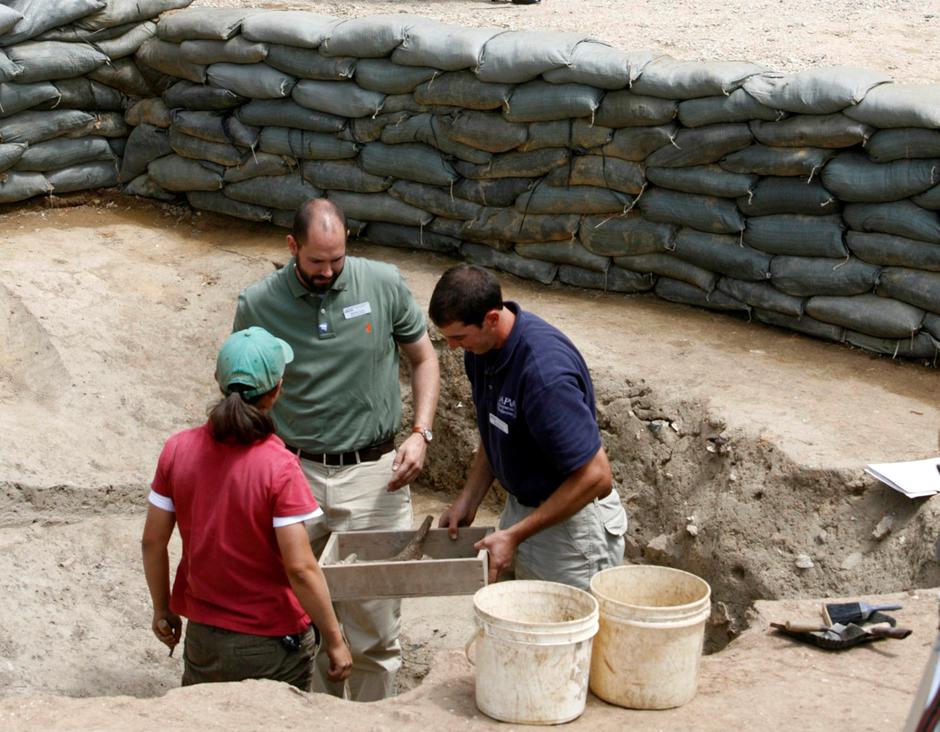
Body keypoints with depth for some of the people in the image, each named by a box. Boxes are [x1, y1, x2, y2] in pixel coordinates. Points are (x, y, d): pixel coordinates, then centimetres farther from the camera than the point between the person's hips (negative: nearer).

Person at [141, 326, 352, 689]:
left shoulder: (178, 449, -8)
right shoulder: (279, 468, -21)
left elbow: (153, 541, -1)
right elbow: (300, 568, -21)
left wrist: (162, 609, 14)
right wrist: (334, 640, -9)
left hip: (203, 638, 4)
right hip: (272, 645, -4)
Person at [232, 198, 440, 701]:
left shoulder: (384, 284, -4)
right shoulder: (258, 305, -4)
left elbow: (424, 358, 8)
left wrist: (420, 434, -5)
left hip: (373, 475, 0)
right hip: (296, 475, 1)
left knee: (375, 627, 2)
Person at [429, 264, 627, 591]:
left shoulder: (545, 371, -32)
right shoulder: (482, 349, -4)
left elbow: (595, 477, -28)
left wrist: (514, 535, -24)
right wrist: (467, 501, 2)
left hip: (571, 521, -8)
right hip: (521, 506, 9)